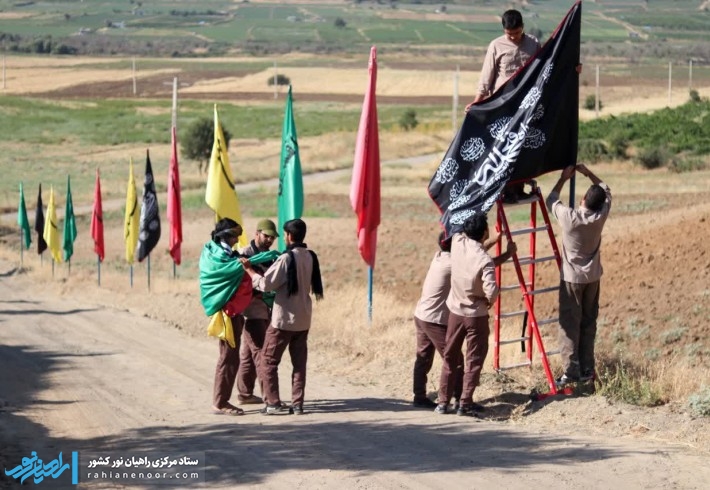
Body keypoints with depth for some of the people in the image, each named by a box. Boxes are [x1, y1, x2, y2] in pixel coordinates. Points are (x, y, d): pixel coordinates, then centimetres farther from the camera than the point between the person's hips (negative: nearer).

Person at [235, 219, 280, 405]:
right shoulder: (244, 254, -8)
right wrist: (257, 294, -24)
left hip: (265, 311, 8)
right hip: (252, 311, -8)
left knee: (248, 354, 13)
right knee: (260, 353, -10)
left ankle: (244, 394, 18)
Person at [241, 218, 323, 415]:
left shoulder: (286, 258, -17)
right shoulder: (311, 257, 6)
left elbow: (265, 284, -18)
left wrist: (249, 269, -4)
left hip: (284, 318, -7)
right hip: (303, 318, 7)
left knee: (268, 360, 3)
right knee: (299, 362, 11)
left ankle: (273, 402, 0)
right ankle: (297, 403, 9)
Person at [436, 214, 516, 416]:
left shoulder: (457, 242, -8)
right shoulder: (485, 260, -23)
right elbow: (491, 291, -31)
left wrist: (507, 254, 10)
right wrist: (489, 302, -7)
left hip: (455, 311, 5)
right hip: (476, 315, -5)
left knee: (450, 357, 14)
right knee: (473, 360, 6)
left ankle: (443, 402, 16)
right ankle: (465, 404, 6)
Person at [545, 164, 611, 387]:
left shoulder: (568, 216, -22)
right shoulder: (601, 215, -12)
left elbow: (551, 200, -1)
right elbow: (606, 192, 8)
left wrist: (564, 178, 7)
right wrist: (588, 173, 10)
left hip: (572, 278, -4)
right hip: (592, 277, 4)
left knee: (569, 324, 0)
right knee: (589, 323, 12)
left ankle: (571, 371, -5)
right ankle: (587, 369, 14)